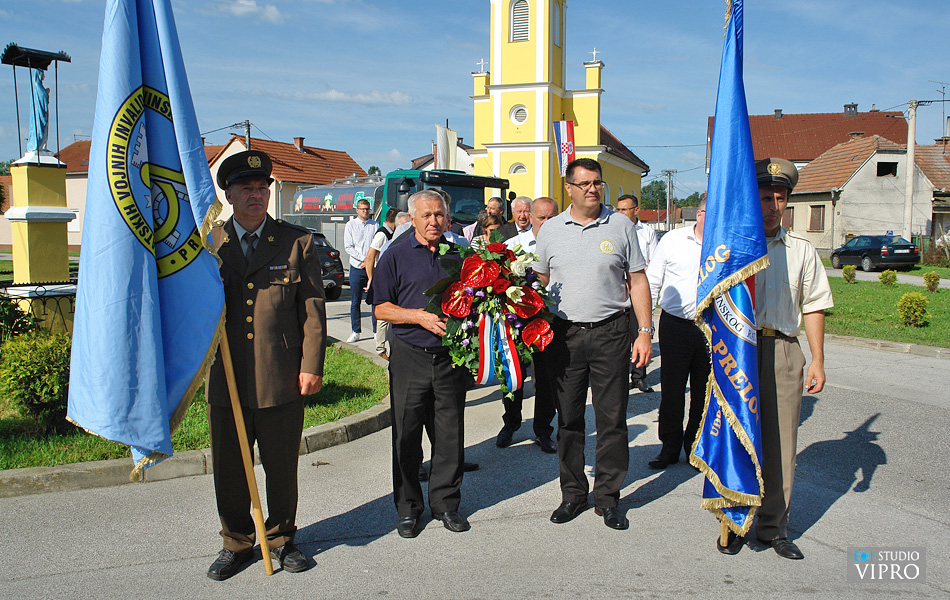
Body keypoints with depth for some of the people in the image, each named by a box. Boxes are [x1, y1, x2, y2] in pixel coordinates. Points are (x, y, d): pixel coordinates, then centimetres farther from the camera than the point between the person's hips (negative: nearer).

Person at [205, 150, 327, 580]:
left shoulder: (297, 242, 3)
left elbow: (313, 308, 1)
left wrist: (312, 365, -5)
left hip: (282, 380, -1)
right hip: (225, 380, 2)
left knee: (282, 467, 11)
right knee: (228, 469, 12)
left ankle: (282, 538, 32)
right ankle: (236, 543, 32)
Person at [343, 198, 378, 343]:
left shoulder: (375, 225, 8)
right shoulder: (351, 225, 7)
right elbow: (348, 247, 1)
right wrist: (363, 259, -9)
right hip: (356, 268, 0)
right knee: (355, 302, 3)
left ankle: (377, 331, 4)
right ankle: (356, 332, 10)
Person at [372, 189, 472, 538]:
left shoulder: (458, 255, 11)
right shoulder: (396, 256, 3)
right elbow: (382, 309, -1)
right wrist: (420, 317, -14)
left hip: (450, 356, 3)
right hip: (410, 356, -2)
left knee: (450, 434, 7)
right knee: (406, 435, 3)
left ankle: (445, 502, 21)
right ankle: (408, 507, 17)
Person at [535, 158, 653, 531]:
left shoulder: (621, 226, 4)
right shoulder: (550, 230, 7)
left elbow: (637, 281, 5)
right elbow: (539, 282, 13)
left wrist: (645, 332, -2)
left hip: (610, 332, -1)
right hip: (564, 333, 1)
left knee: (612, 419, 2)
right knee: (568, 418, 7)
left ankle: (608, 497, 15)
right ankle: (573, 494, 21)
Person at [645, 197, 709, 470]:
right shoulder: (673, 240, 2)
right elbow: (652, 282, 6)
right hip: (675, 325, -1)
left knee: (704, 392, 9)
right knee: (671, 389, 5)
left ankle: (696, 447, 25)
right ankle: (670, 447, 20)